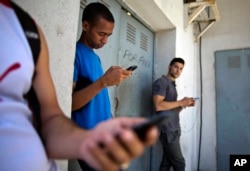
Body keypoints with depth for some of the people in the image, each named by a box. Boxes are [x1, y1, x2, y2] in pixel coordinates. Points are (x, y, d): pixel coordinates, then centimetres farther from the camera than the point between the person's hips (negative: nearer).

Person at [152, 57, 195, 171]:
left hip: (173, 129, 9)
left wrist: (184, 105, 3)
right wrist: (180, 102, -14)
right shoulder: (161, 82, -7)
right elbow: (158, 106, -20)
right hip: (167, 129, -9)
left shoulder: (172, 85, 20)